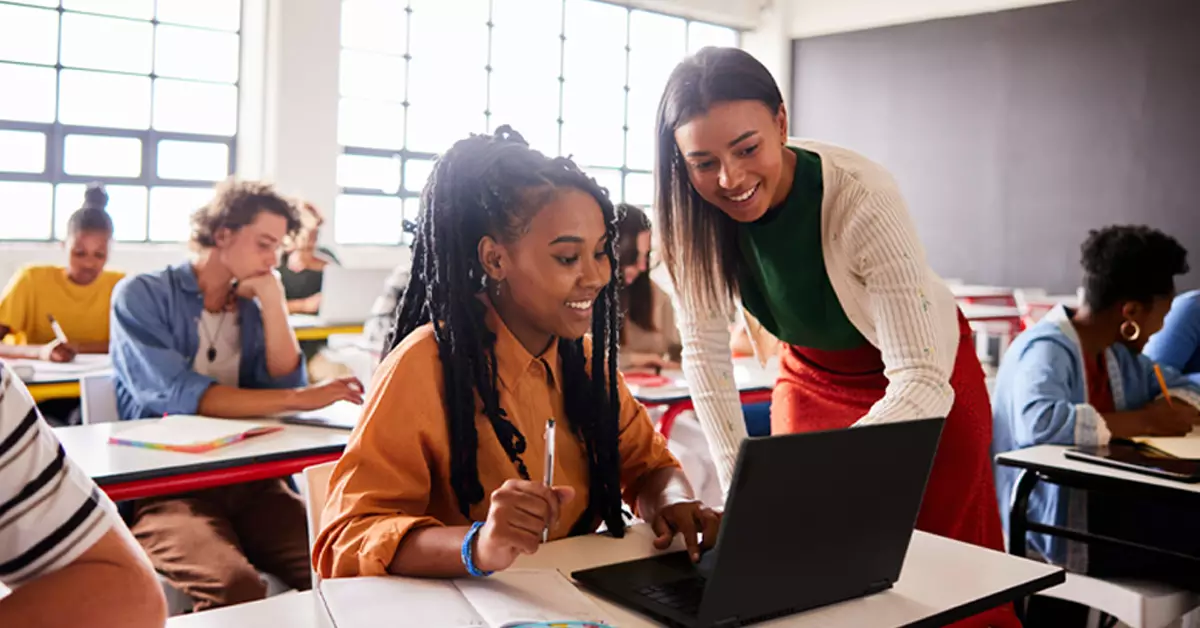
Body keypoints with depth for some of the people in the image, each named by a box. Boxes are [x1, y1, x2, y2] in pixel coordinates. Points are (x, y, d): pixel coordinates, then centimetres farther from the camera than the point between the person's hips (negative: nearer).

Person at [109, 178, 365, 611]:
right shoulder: (141, 296, -1)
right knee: (236, 588, -34)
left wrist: (273, 299, 0)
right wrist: (302, 399, -17)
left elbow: (284, 384, 3)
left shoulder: (252, 307, 15)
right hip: (164, 484, -4)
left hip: (248, 478, 4)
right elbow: (176, 395, -16)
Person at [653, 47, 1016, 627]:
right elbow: (704, 348, -14)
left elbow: (922, 384, -38)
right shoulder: (692, 211, -22)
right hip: (810, 376, 4)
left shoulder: (862, 199, -35)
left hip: (925, 380, -3)